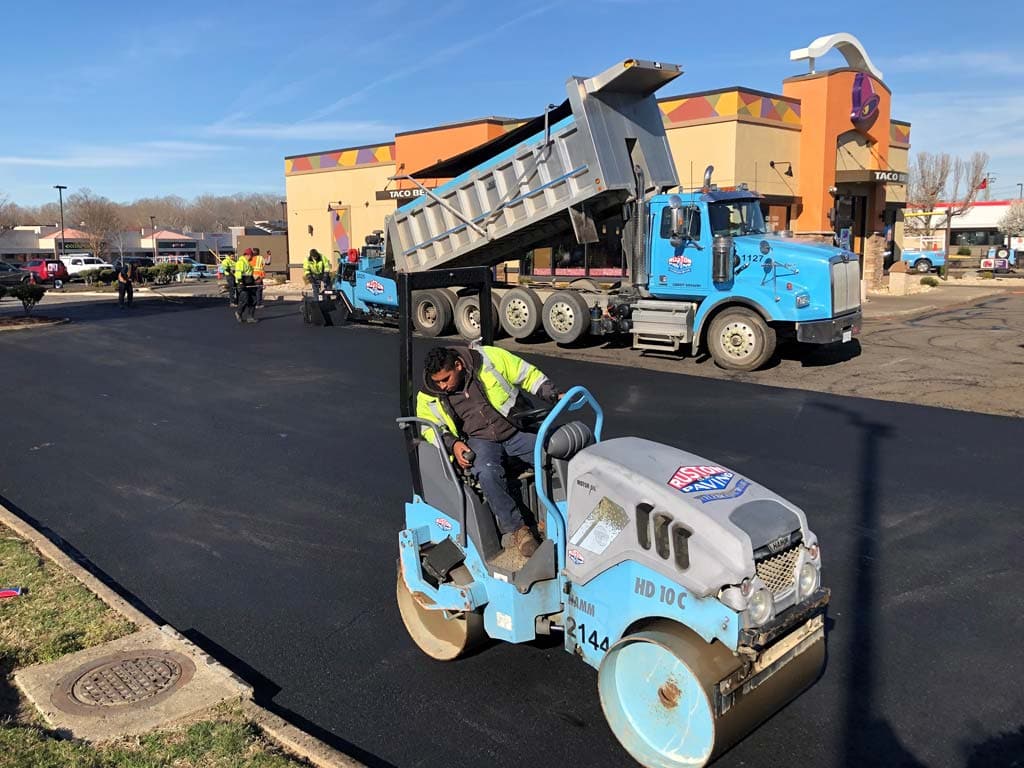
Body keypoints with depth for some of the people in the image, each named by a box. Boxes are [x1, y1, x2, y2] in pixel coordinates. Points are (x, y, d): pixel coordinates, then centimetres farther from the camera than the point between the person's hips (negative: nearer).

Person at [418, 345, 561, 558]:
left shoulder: (490, 358, -5)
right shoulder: (429, 396, 2)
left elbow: (528, 375, 3)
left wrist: (554, 396, -6)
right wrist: (453, 444, -9)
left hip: (517, 431, 1)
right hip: (478, 440, 0)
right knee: (487, 472, -34)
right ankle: (515, 529, -23)